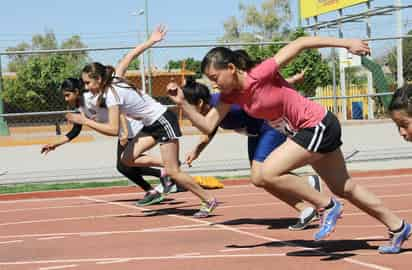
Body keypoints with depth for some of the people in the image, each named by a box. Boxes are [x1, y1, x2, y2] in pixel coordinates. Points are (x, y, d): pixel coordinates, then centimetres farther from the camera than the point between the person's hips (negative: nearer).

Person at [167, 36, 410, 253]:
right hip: (307, 131, 9)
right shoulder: (231, 94, -1)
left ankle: (326, 206, -5)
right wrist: (182, 103, -12)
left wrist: (347, 43, -18)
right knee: (345, 188, 18)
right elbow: (208, 125, -1)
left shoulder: (260, 74, -24)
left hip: (318, 126, -9)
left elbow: (300, 43, -20)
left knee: (267, 174, -19)